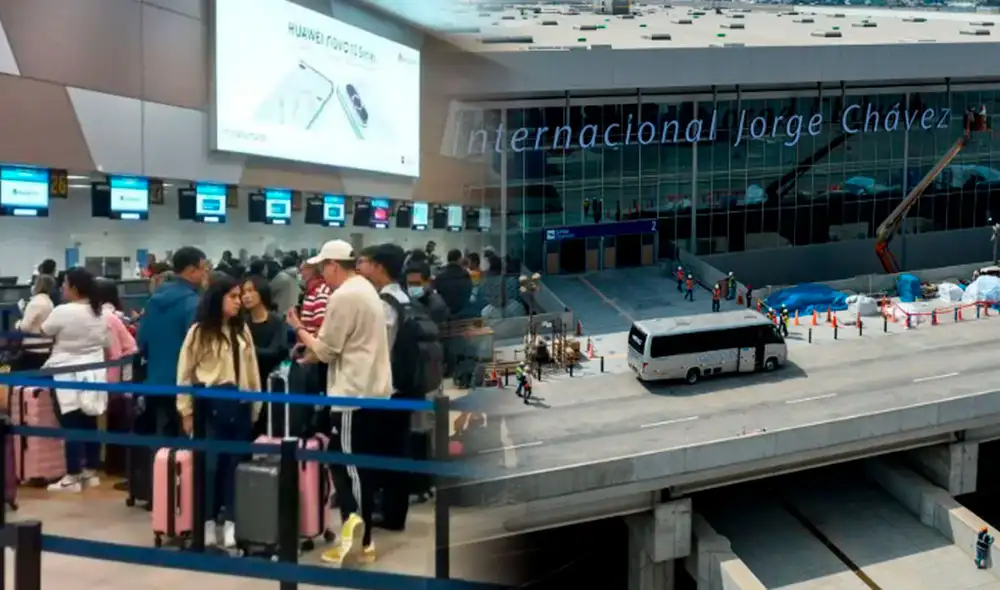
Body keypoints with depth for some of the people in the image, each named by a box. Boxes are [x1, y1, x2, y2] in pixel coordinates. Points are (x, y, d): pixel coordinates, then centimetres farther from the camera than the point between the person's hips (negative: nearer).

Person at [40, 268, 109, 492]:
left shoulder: (63, 311, -15)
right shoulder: (99, 312, 5)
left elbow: (44, 331, 1)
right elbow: (105, 343, 11)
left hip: (68, 377, -7)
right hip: (94, 375, 7)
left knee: (71, 427, -3)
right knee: (90, 425, 11)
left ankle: (72, 478, 1)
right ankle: (91, 472, 18)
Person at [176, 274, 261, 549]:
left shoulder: (242, 330, 9)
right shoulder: (199, 331, -3)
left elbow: (252, 370, 11)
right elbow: (185, 373, -1)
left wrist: (255, 407, 9)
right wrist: (187, 411, -3)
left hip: (239, 404, 4)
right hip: (210, 404, -4)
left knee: (234, 464, 7)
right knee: (209, 464, 0)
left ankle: (231, 522, 14)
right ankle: (208, 522, 10)